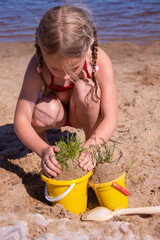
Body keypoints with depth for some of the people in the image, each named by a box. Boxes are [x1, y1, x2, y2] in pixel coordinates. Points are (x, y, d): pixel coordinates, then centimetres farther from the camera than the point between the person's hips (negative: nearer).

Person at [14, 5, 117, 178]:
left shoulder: (100, 61, -31)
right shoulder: (38, 66, -31)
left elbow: (110, 118, -31)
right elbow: (21, 121, -32)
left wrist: (89, 148, -49)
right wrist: (44, 150, -50)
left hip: (84, 116, 0)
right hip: (58, 113, 0)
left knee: (85, 88, -33)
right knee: (44, 110, -36)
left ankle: (90, 139, -7)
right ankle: (42, 141, 1)